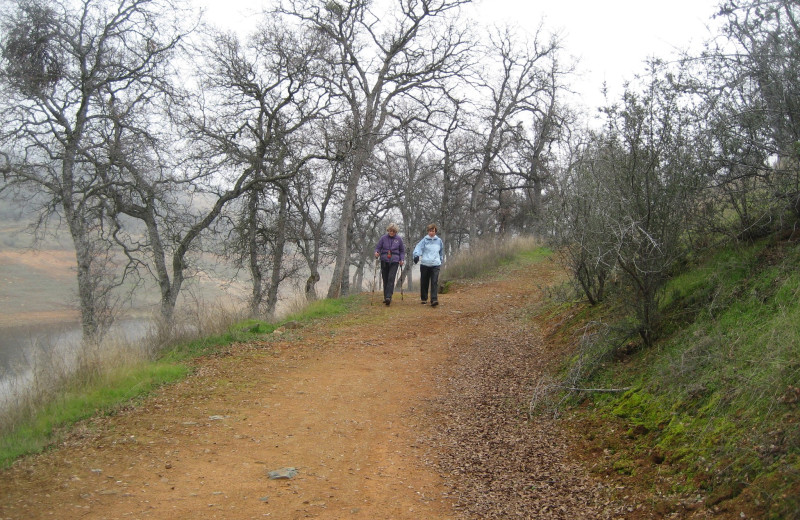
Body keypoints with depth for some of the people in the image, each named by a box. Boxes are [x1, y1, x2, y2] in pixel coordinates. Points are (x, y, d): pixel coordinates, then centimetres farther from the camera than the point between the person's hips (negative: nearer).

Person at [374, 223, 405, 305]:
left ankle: (388, 297, -23)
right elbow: (378, 247, 6)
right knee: (385, 279, 5)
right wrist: (376, 253, -16)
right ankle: (385, 297, 17)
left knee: (391, 278, -16)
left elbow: (402, 251, 14)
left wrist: (402, 259, 0)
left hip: (394, 261, -1)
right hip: (384, 261, 1)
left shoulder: (399, 239, 6)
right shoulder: (383, 238, 4)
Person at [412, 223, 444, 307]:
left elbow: (442, 252, 27)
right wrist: (416, 255, -30)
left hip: (435, 265, 1)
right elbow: (418, 247, -11)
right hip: (425, 264, 0)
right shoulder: (424, 240, 3)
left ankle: (434, 300, -19)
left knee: (435, 282, -12)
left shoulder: (439, 241, 12)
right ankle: (424, 299, 23)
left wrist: (441, 260, 29)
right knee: (424, 282, 7)